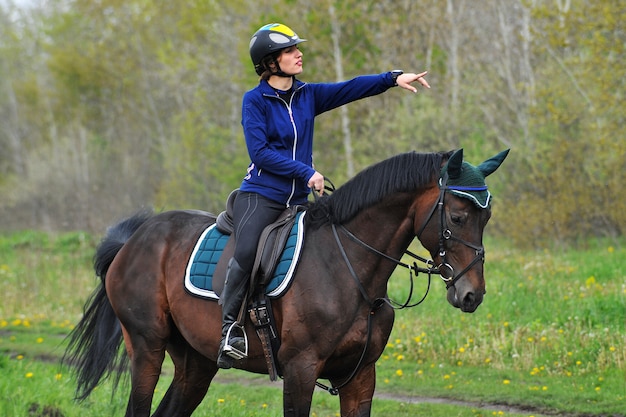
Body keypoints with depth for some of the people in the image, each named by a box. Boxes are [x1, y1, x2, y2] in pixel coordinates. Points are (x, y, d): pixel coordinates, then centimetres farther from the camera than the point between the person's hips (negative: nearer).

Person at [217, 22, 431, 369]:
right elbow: (260, 152, -13)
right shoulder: (255, 100, -5)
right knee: (246, 252, -28)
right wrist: (306, 172, -16)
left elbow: (351, 89, 4)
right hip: (260, 195, -6)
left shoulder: (307, 96, 11)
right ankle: (228, 328, -23)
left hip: (297, 199, 7)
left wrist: (394, 78, -8)